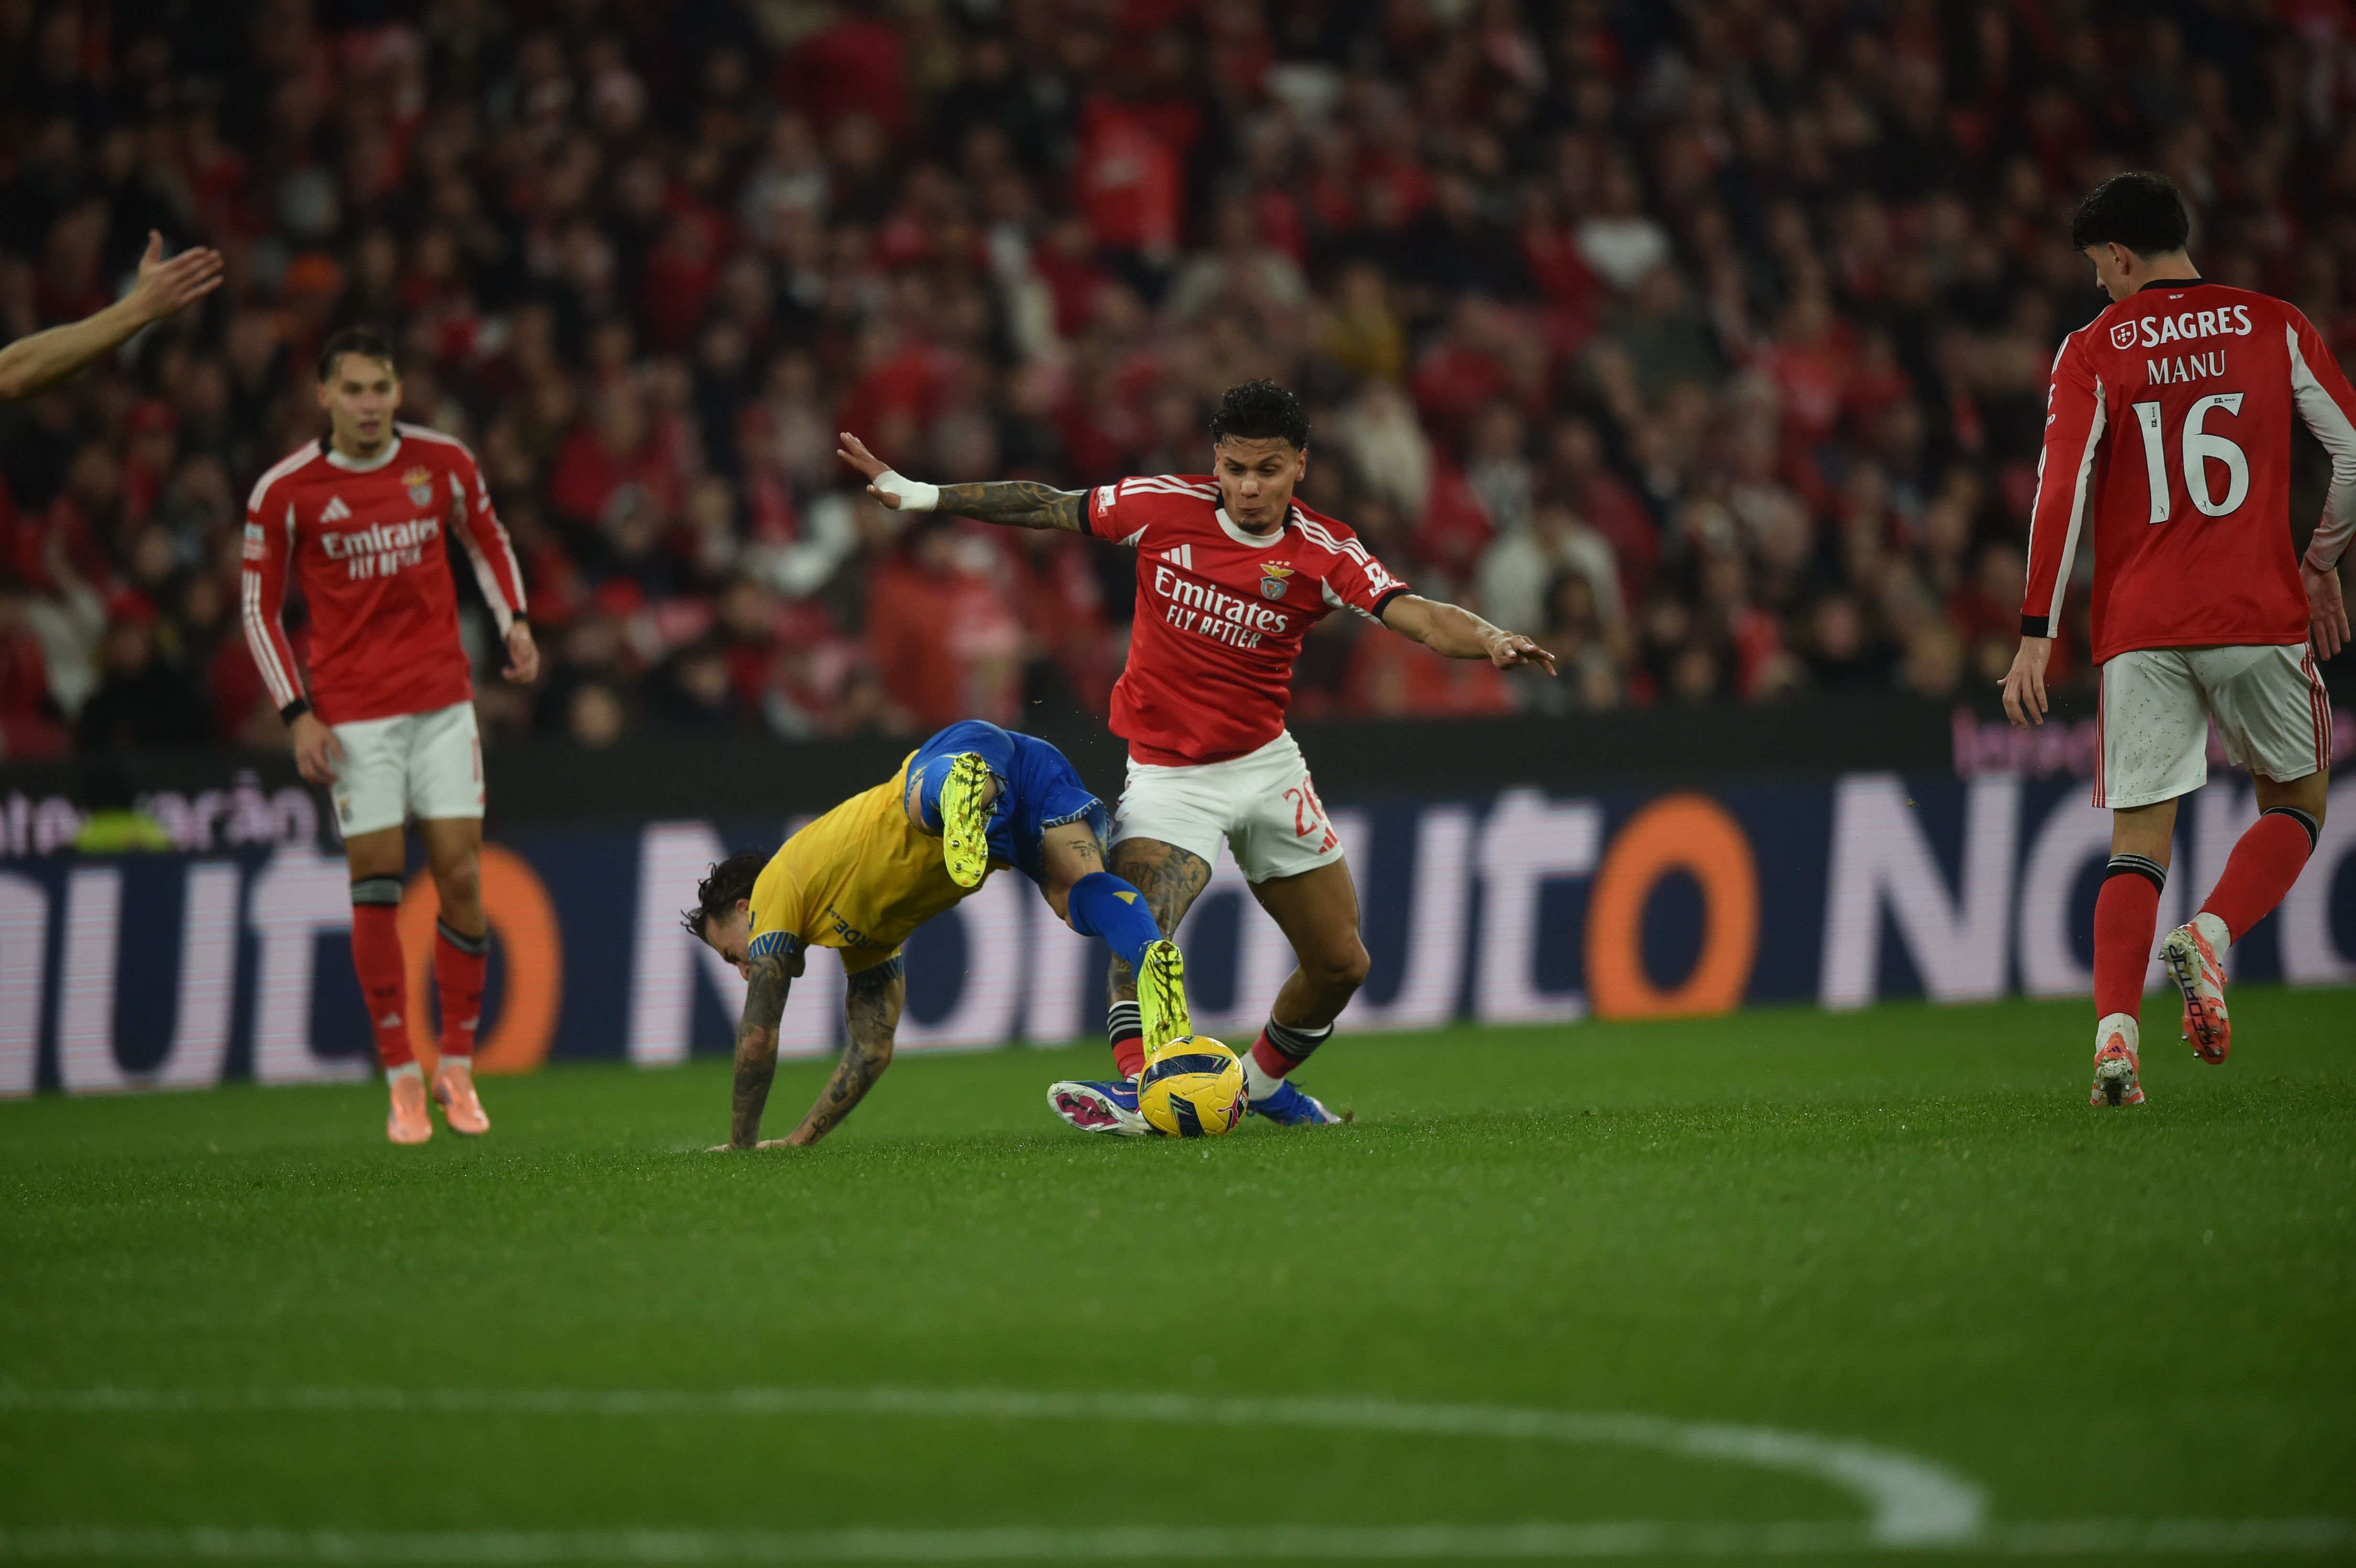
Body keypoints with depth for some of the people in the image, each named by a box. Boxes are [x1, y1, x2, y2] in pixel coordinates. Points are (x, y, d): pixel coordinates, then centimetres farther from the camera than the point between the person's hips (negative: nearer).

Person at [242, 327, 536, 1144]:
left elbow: (487, 539, 20)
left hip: (443, 701, 2)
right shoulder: (286, 492, -5)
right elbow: (260, 609, 2)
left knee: (460, 877, -3)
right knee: (377, 886, -4)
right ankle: (402, 1081, 3)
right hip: (353, 715, -2)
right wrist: (297, 716, -6)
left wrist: (515, 622, 6)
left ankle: (457, 1068, 11)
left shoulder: (444, 463, 0)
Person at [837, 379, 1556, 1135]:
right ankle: (1134, 1086, -40)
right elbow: (1048, 507, 2)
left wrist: (1490, 640, -42)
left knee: (1340, 964, 6)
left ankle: (1264, 1080, 30)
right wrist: (918, 494, 2)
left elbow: (1419, 617, -21)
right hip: (1166, 778, -2)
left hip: (1266, 767, 2)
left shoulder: (1323, 554, -10)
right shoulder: (1163, 507, -9)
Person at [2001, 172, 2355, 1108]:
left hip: (2140, 630, 0)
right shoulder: (2275, 329, 6)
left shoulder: (2094, 352, 2)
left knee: (2138, 841, 2)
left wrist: (2038, 634, -4)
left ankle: (2114, 1031, -17)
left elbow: (2063, 492, -5)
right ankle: (2212, 936, -11)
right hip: (2259, 612, 0)